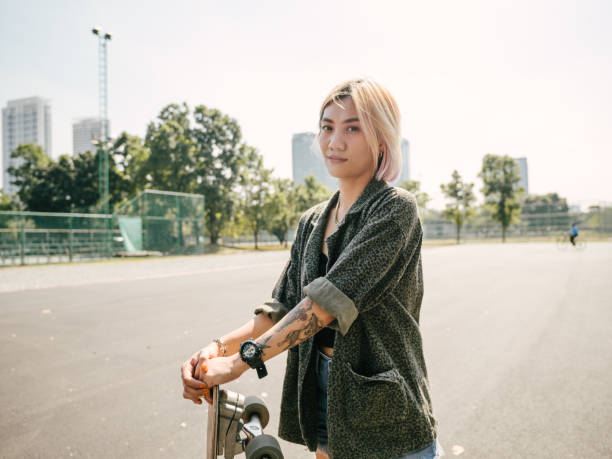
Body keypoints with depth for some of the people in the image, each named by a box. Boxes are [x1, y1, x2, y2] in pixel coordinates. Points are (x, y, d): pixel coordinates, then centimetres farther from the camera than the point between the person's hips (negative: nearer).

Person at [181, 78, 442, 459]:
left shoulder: (396, 208, -14)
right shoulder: (312, 222, 7)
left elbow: (334, 297, -24)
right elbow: (283, 306, 4)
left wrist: (243, 358, -25)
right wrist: (219, 347, -12)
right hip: (322, 393, 6)